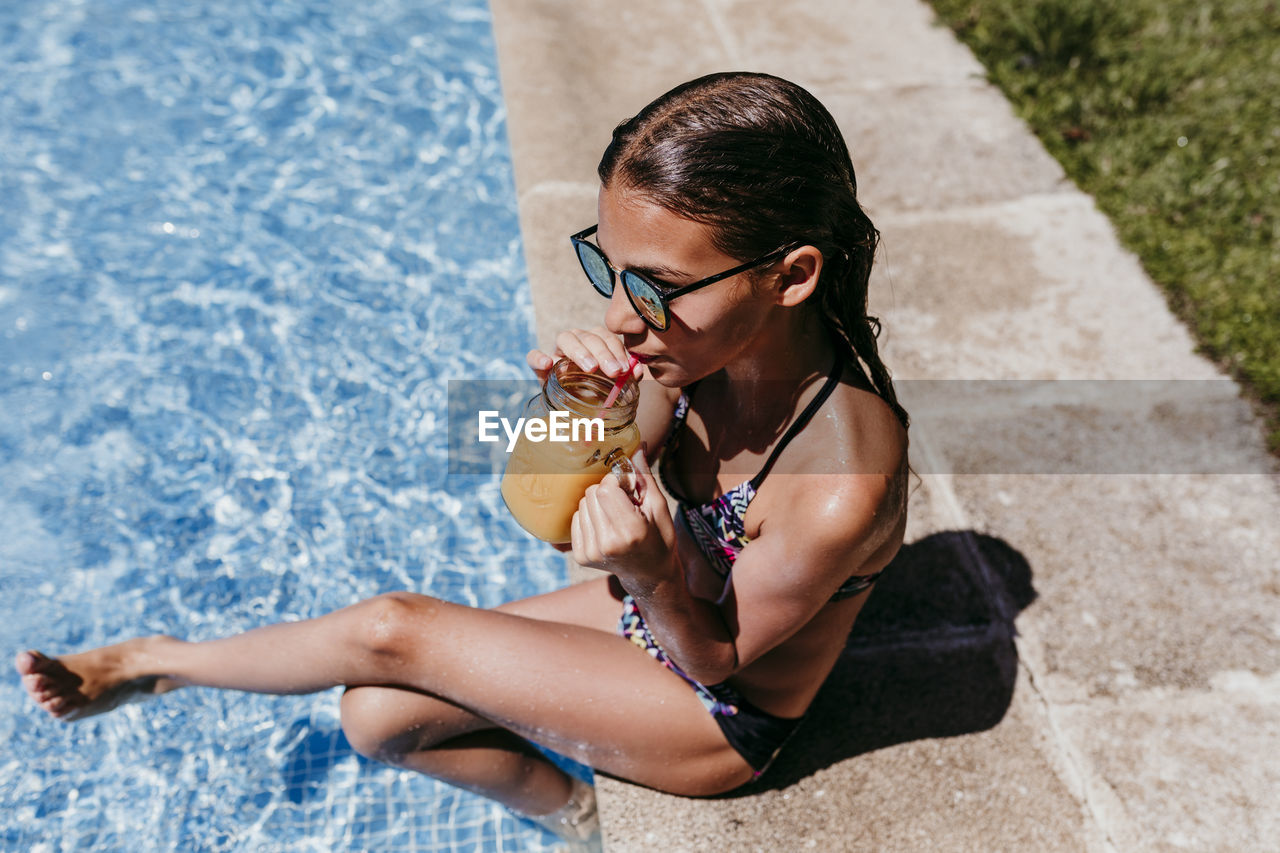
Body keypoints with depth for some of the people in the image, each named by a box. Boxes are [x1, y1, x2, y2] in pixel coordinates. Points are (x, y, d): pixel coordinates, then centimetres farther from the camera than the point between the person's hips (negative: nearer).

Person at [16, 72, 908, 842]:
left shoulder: (843, 487, -38)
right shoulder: (714, 345, -19)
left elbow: (716, 658, -19)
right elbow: (571, 518, -6)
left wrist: (653, 579, -41)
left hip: (723, 719, -5)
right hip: (659, 611, 6)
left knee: (391, 631, -12)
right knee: (379, 716, -1)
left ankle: (153, 662, 17)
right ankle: (567, 809, 24)